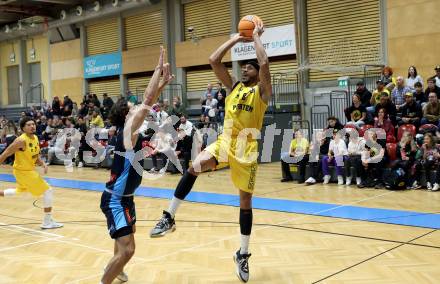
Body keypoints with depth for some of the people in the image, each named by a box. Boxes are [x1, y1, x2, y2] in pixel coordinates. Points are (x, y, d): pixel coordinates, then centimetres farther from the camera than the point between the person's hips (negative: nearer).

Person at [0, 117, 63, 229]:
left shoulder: (36, 138, 1)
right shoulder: (21, 140, -24)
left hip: (29, 169, 9)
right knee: (48, 191, -9)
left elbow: (36, 156, 11)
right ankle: (47, 222, -3)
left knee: (20, 191, 33)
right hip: (23, 171, -9)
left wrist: (43, 164, -8)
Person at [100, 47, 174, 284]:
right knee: (127, 250, -21)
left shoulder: (131, 130, 5)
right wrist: (158, 68, -17)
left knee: (127, 234, 34)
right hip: (115, 199, -11)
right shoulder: (127, 130, -19)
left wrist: (163, 82, 7)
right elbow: (147, 101, -23)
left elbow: (149, 103, 12)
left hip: (124, 196, 11)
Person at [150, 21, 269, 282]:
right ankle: (169, 218, -22)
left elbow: (264, 63, -19)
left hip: (247, 150, -3)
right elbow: (214, 60, 6)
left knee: (246, 202, 6)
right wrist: (235, 39, 9)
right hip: (225, 142, 3)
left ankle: (243, 255, 20)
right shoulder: (233, 87, 12)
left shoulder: (262, 92, -1)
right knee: (195, 167, -27)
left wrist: (256, 37, -5)